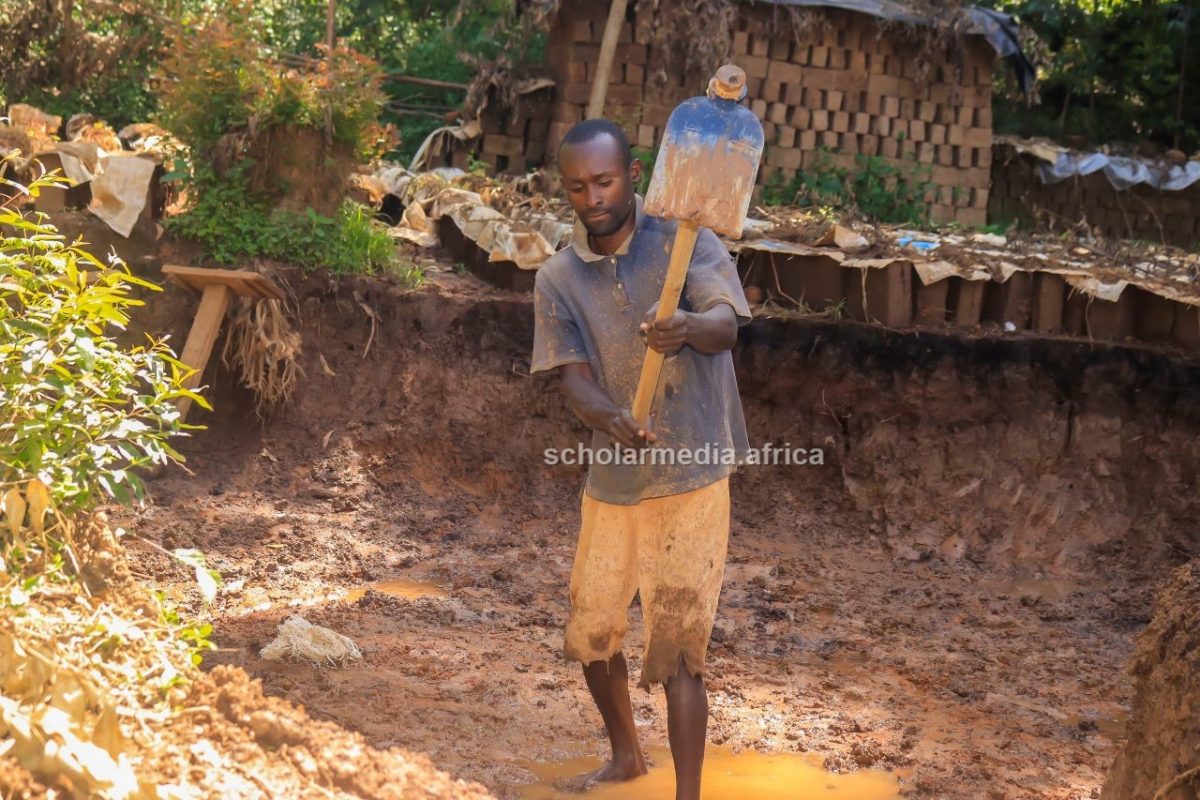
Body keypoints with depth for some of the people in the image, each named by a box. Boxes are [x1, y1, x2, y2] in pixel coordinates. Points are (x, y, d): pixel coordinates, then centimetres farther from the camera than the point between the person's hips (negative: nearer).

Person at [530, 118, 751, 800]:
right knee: (591, 634, 19)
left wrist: (689, 328, -48)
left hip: (690, 481, -5)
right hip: (611, 481, 5)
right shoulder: (558, 280, 1)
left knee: (677, 652, -6)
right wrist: (610, 420, -33)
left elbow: (727, 326, -23)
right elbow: (574, 377, -10)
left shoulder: (685, 241, -7)